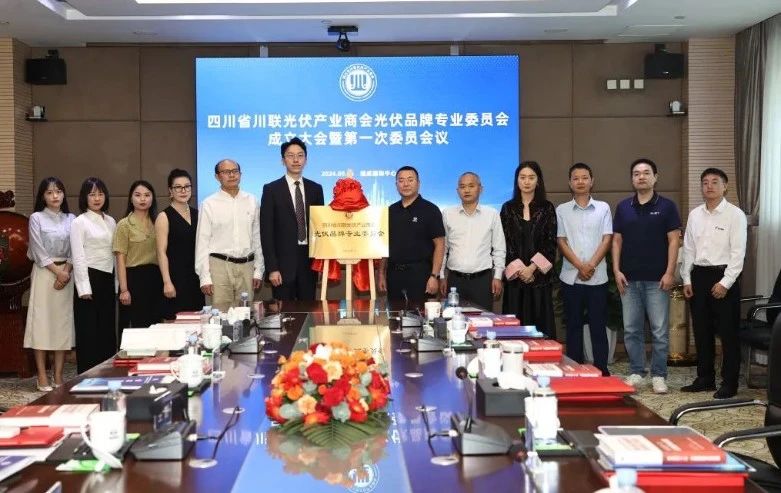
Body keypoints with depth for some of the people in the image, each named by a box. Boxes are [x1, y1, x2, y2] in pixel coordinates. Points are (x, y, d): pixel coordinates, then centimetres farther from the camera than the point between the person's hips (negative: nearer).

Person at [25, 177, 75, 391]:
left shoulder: (71, 219, 9)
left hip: (66, 274, 3)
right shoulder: (36, 218, 0)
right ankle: (42, 377, 1)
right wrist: (57, 272, -11)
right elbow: (39, 252, -6)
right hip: (44, 273, -3)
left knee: (63, 323, 2)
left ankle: (58, 376, 7)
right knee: (42, 322, -4)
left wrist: (67, 272, -9)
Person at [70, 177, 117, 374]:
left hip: (108, 279, 6)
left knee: (108, 328, 8)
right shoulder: (79, 222, -4)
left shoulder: (111, 221, 13)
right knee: (89, 331, -2)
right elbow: (78, 257, -9)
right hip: (89, 278, -6)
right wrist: (84, 288, -15)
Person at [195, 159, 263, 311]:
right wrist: (204, 278, -5)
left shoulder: (251, 201, 9)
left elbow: (256, 238, 11)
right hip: (220, 266, -3)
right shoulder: (209, 204, 0)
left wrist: (258, 271, 8)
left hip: (246, 266, 3)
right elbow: (202, 242, -1)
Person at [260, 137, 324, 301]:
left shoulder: (315, 189, 10)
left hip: (310, 261, 3)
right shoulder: (271, 190, -1)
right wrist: (272, 268, -11)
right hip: (283, 262, -3)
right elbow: (266, 231, -4)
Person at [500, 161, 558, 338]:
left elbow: (551, 243, -1)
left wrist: (532, 268, -11)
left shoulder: (547, 208, 5)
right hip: (515, 276, 1)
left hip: (540, 276, 0)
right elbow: (504, 242, 2)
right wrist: (519, 269, -9)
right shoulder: (508, 208, 7)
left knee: (540, 323, -1)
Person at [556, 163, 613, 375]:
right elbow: (561, 241, 0)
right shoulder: (562, 210, 5)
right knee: (573, 326, 6)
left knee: (598, 325, 2)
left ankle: (602, 370, 9)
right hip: (571, 277, 0)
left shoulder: (603, 208, 6)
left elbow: (607, 239, 0)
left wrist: (592, 265, -12)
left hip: (598, 277, 0)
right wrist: (580, 266, -11)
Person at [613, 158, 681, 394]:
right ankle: (636, 372, 18)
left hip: (657, 279, -3)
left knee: (660, 330, 1)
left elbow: (674, 241, -2)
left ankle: (658, 375, 10)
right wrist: (617, 271, 0)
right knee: (631, 329, 7)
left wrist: (670, 273, -10)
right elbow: (616, 240, 9)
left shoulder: (666, 206, 0)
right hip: (629, 279, 3)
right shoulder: (623, 207, 8)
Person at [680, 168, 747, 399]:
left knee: (728, 332, 1)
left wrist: (725, 282, -16)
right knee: (701, 330, 11)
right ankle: (705, 377, 23)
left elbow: (738, 252, -10)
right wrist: (687, 279, 6)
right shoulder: (694, 214, 9)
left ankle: (729, 383, 10)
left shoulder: (735, 214, -6)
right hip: (699, 275, 5)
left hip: (724, 277, -5)